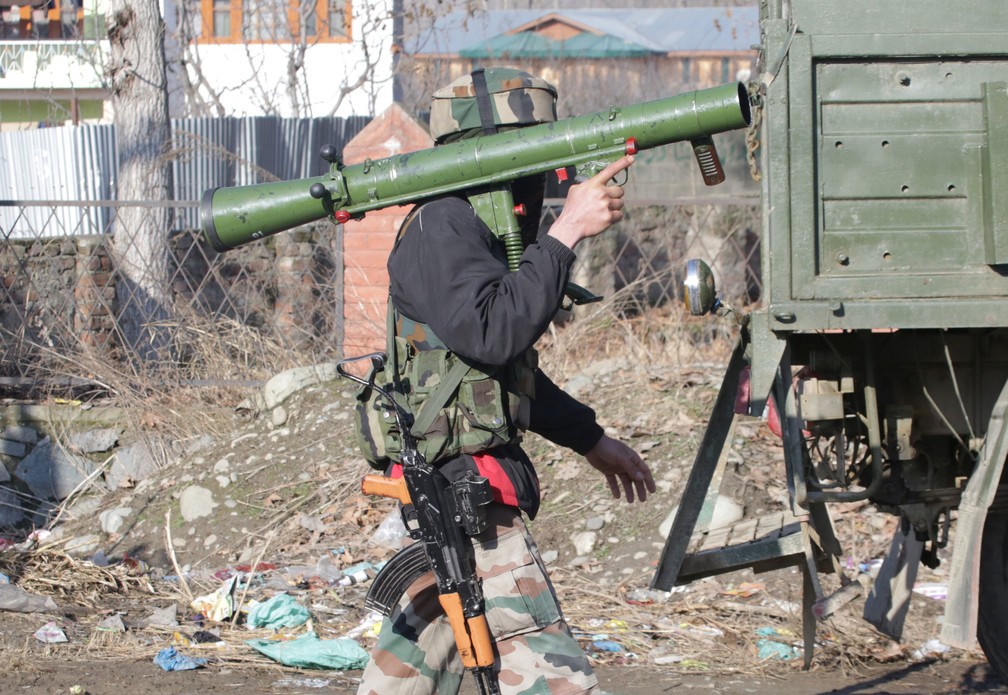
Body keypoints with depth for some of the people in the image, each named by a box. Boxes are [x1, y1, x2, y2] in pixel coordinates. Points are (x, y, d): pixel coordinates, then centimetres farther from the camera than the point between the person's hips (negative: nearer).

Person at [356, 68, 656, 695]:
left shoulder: (487, 230, 16)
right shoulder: (443, 227, -15)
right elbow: (491, 332, -30)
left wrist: (592, 440, 29)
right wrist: (566, 233, -29)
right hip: (462, 477, -11)